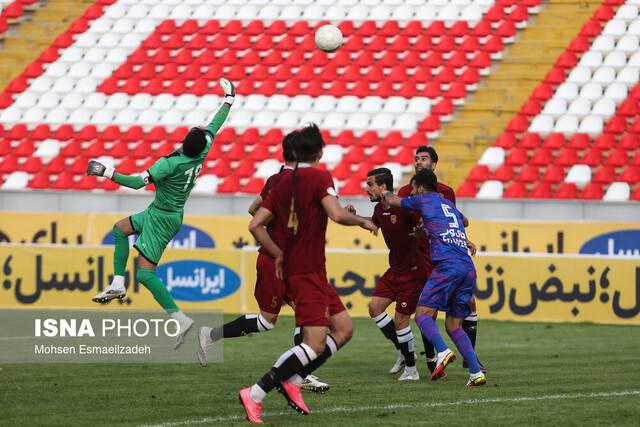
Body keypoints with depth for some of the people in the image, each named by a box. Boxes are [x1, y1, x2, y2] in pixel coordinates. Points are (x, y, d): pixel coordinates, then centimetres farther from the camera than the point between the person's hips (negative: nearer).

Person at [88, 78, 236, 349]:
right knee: (120, 228, 26)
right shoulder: (202, 152, -9)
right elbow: (215, 125, 6)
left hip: (163, 219, -10)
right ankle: (118, 284, 24)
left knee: (145, 273, -11)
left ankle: (180, 320, -12)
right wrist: (229, 98, 20)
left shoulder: (171, 163, -29)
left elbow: (138, 182, -32)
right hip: (158, 213, 10)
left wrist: (106, 172, -26)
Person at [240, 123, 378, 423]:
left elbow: (256, 224, 9)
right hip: (307, 273, -9)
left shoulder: (284, 183, 11)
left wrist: (277, 254, 16)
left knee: (344, 329, 14)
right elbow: (336, 214, -24)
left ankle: (292, 380, 7)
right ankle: (255, 395, -18)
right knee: (315, 346, -12)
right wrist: (362, 221, -5)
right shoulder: (320, 178, -10)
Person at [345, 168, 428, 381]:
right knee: (375, 307, 1)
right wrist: (355, 216, 13)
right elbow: (373, 223, 27)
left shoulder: (404, 207, -22)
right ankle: (403, 353, 17)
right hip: (394, 270, 8)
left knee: (401, 320, -7)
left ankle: (411, 369, 8)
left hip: (412, 271, -8)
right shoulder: (379, 209, 3)